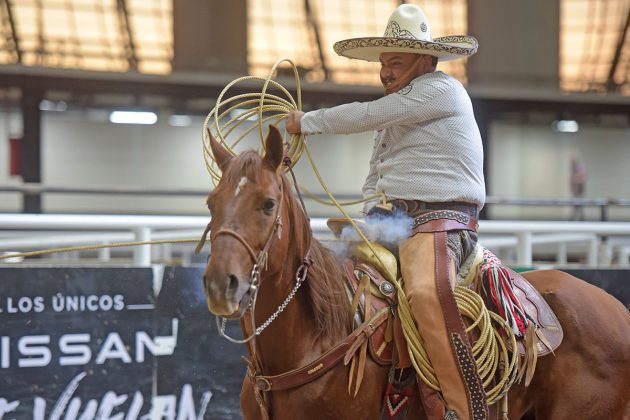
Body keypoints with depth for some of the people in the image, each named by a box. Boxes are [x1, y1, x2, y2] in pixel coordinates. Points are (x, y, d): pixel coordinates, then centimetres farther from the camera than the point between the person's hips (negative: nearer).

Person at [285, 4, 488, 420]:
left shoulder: (441, 88, -5)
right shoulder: (394, 112, 25)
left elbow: (367, 116, -12)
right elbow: (375, 178, 28)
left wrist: (307, 121, -2)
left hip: (442, 221, -10)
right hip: (393, 223, 10)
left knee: (427, 292, -36)